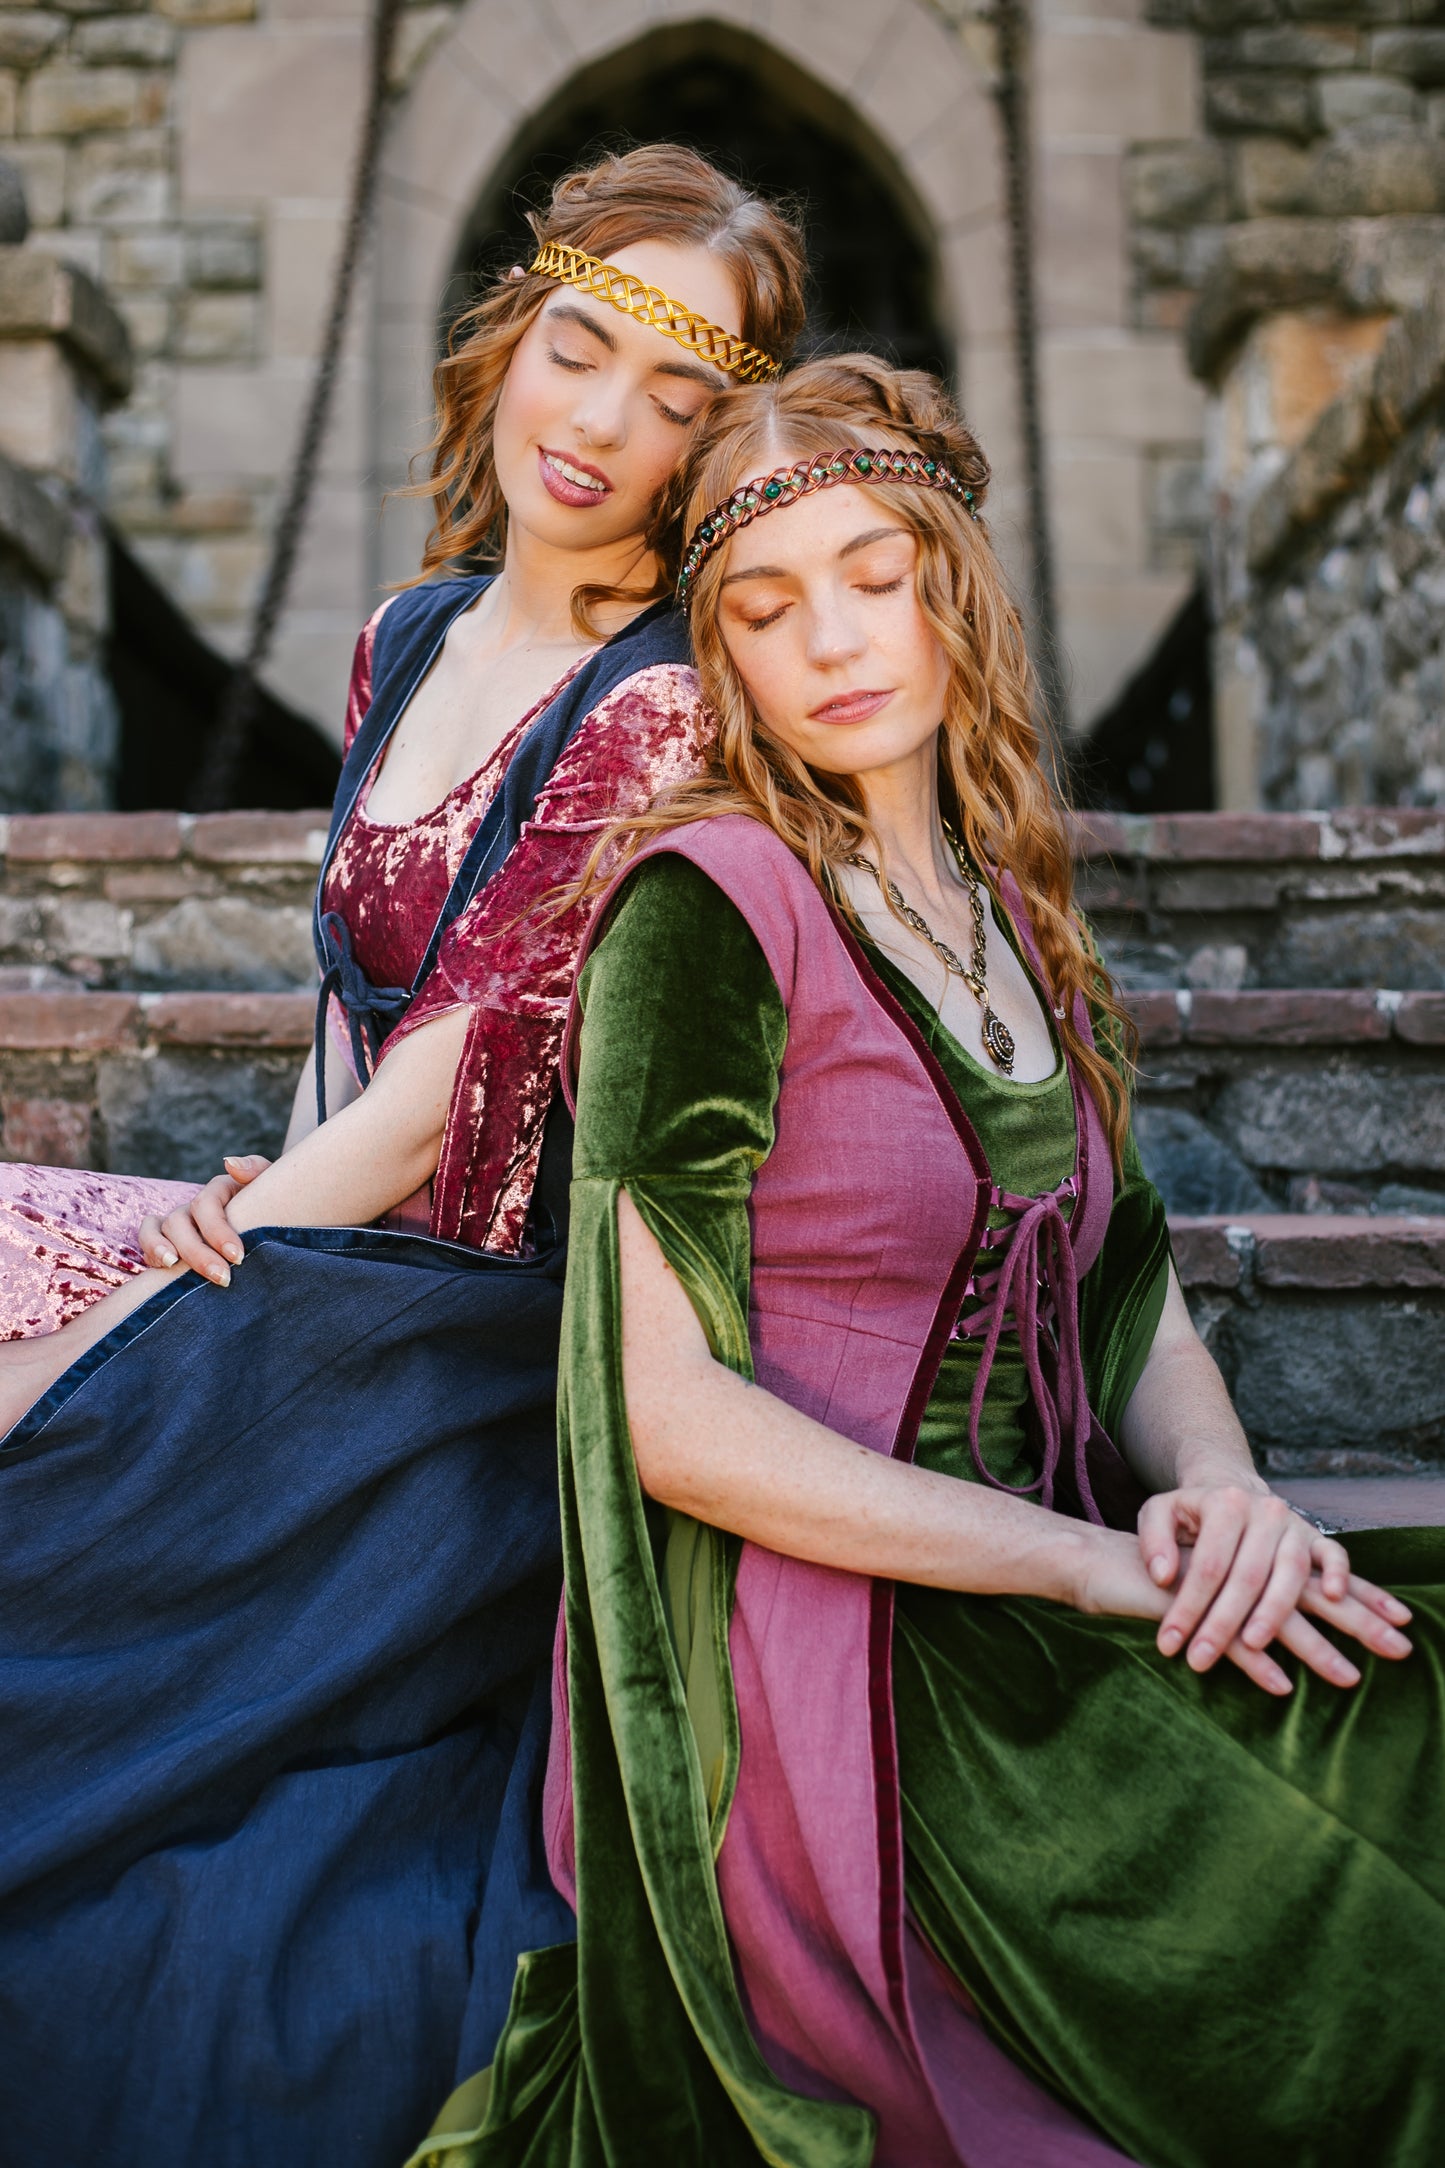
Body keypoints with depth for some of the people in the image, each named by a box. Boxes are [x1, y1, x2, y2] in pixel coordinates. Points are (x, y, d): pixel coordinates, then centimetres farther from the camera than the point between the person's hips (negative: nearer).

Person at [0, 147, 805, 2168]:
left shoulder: (658, 705, -15)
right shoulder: (410, 639, 9)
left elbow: (474, 1066, -17)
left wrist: (228, 1255, -12)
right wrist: (281, 1184, 0)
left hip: (476, 1325, -7)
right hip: (339, 1245, 8)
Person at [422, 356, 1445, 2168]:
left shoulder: (1007, 911, 12)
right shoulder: (710, 899, -11)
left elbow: (1130, 1285, 13)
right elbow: (667, 1411, -18)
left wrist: (1220, 1490, -9)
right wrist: (1101, 1563, -15)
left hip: (1029, 1631, 7)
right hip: (829, 1663, -7)